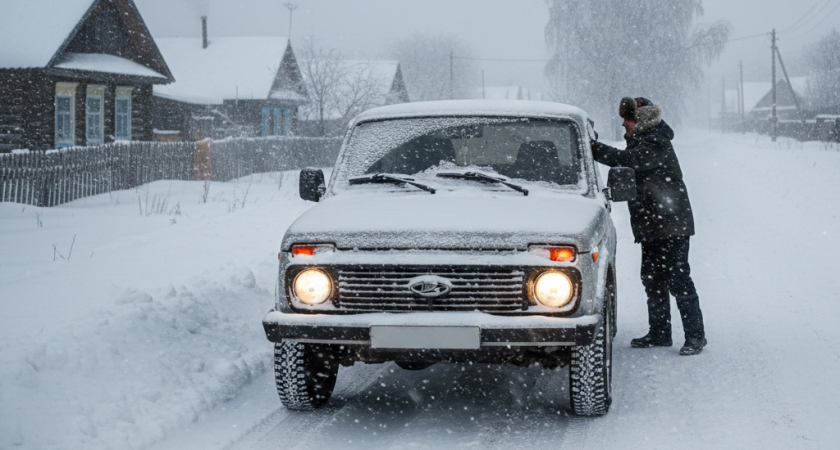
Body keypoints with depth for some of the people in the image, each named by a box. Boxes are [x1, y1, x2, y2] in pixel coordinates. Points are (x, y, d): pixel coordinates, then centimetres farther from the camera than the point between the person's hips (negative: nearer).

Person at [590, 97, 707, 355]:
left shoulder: (655, 146, -17)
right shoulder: (642, 142, 16)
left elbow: (624, 160, -30)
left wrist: (592, 148, -29)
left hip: (671, 227, -11)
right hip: (652, 228, 11)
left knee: (678, 281, -8)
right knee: (653, 281, 15)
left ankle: (695, 336, -3)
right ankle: (659, 334, 24)